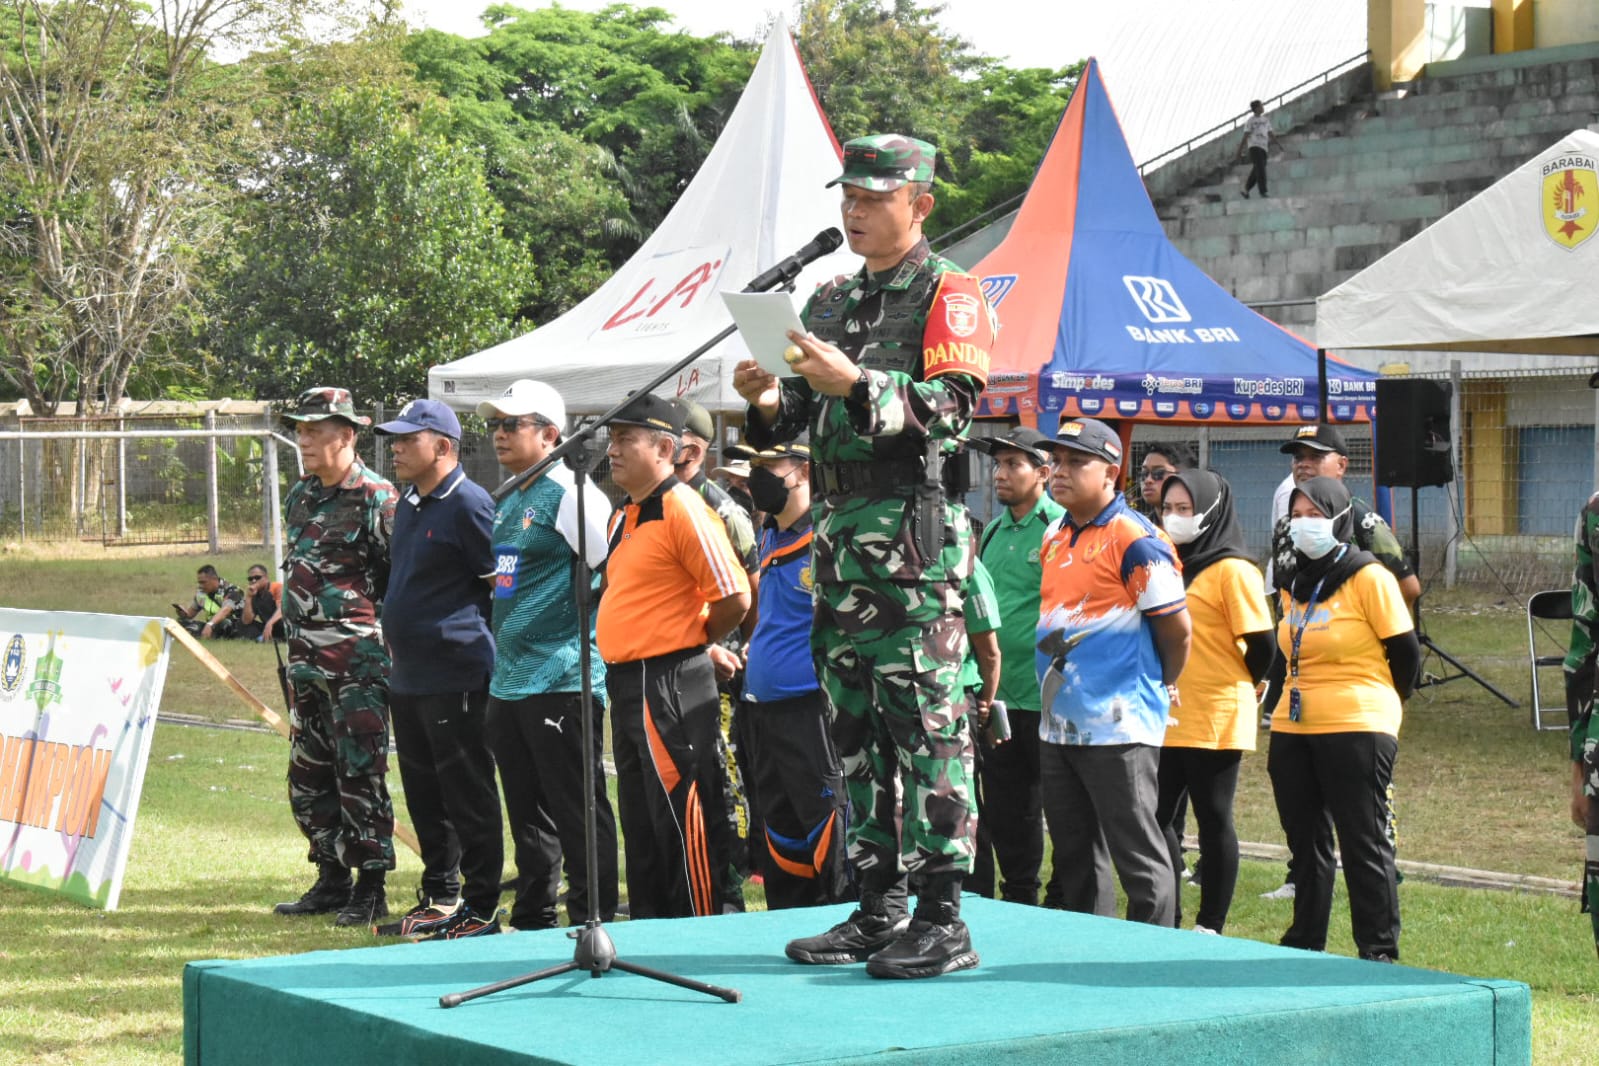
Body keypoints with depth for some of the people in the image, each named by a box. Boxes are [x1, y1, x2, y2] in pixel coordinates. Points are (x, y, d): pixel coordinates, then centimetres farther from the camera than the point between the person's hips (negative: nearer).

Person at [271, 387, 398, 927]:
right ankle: (331, 880, 22)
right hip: (306, 659, 9)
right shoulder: (300, 496, 13)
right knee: (308, 776, 12)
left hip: (358, 660, -8)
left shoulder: (376, 498, -11)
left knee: (360, 775, -5)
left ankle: (371, 889, 2)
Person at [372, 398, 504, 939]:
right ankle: (440, 899, 26)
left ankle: (481, 910, 4)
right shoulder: (407, 505, 14)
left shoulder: (469, 504, -13)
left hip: (456, 678, -9)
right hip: (408, 677, 9)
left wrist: (477, 643, -9)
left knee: (469, 797, -3)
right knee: (424, 795, 15)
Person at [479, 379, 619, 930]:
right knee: (527, 813, 15)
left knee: (577, 811, -5)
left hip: (561, 681, -9)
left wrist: (592, 641, -11)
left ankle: (594, 921, 0)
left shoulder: (569, 492, -11)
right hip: (509, 680, 10)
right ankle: (532, 921, 22)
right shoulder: (510, 501, 18)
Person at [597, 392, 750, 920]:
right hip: (627, 685, 10)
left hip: (669, 686, -10)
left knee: (682, 820, -5)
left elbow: (734, 597, -18)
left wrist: (696, 641, -2)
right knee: (641, 822, 15)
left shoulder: (683, 509, -14)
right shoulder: (624, 515, 14)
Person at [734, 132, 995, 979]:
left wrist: (855, 384, -25)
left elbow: (952, 408, -14)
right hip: (839, 532, 8)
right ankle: (875, 911, 16)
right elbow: (795, 422, 20)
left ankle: (942, 919, -8)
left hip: (916, 534, -8)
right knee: (855, 727, 9)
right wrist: (769, 401, -2)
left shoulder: (948, 294, -2)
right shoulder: (828, 301, 20)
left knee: (924, 721, -9)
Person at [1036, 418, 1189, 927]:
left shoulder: (1134, 539, -13)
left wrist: (1162, 685, 4)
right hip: (1058, 725, 9)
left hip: (1118, 727, -9)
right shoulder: (1055, 537, 12)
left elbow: (1176, 626, -10)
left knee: (1139, 856, -3)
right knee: (1072, 855, 14)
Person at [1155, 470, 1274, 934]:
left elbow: (1260, 642, -13)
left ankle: (1210, 927, 8)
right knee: (1160, 817, 9)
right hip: (1167, 717, 7)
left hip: (1215, 719, -7)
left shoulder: (1231, 569, -10)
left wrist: (1241, 687, 1)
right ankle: (1168, 920, 18)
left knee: (1213, 820, 2)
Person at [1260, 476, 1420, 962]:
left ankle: (1379, 953, 4)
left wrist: (1376, 705, 6)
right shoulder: (1296, 584, 13)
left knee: (1364, 843, -2)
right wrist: (1278, 703, 14)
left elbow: (1405, 653, -5)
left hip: (1356, 732, -7)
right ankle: (1305, 944, 23)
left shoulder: (1369, 578, -8)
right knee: (1306, 842, 13)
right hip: (1293, 733, 7)